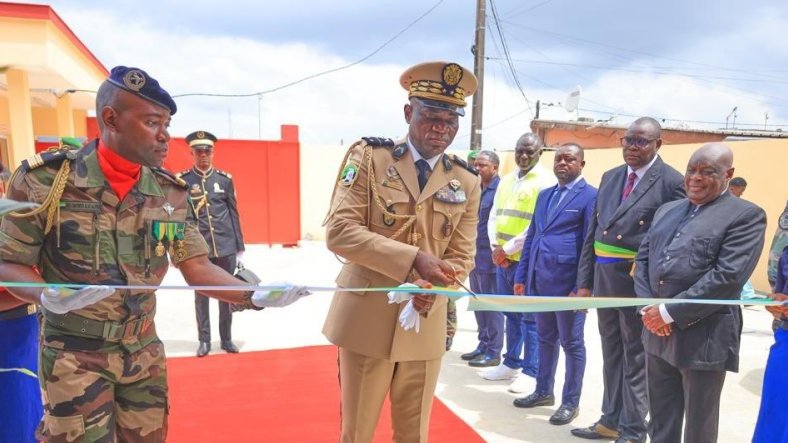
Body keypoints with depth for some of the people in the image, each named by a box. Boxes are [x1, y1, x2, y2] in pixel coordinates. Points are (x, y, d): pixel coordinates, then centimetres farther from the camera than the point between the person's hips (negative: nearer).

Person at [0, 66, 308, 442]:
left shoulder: (170, 192, -3)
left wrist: (255, 297, -17)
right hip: (73, 357, -3)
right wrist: (48, 296, -28)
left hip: (143, 352, 4)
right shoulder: (45, 178, -13)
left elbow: (197, 268, -2)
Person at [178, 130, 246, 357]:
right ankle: (204, 340, 20)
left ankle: (226, 338, 22)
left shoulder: (225, 179, 4)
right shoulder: (181, 180, -1)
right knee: (201, 295, 7)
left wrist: (239, 245, 6)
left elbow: (233, 214, 7)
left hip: (226, 247, 2)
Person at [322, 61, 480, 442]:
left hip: (426, 324, 3)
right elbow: (340, 231, -15)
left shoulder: (466, 182, 3)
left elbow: (461, 257, 3)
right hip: (366, 319, -2)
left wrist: (432, 288, -20)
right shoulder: (368, 157, -5)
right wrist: (414, 260, -25)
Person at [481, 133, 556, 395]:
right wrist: (495, 246, -2)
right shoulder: (506, 180, 13)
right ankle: (511, 364, 28)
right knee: (511, 314, 16)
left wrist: (508, 248, -14)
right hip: (502, 260, 7)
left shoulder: (546, 182, -8)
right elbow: (494, 215, 13)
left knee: (530, 317, 1)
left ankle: (531, 371, 12)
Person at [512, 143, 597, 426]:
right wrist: (522, 275, 12)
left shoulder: (590, 196, -6)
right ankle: (544, 391, 33)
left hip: (569, 283, -7)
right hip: (540, 280, 7)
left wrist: (582, 286, -14)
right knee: (545, 339, 18)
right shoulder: (545, 195, 15)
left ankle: (571, 402, 21)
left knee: (572, 343, 7)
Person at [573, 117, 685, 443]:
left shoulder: (671, 182, -9)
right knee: (611, 354, 18)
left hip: (638, 280, -6)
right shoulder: (610, 177, 11)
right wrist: (585, 281, 9)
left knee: (635, 358, 8)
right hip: (604, 276, 6)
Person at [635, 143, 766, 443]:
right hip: (657, 330, 6)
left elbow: (728, 276, -18)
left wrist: (670, 312, -18)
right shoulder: (667, 210, 14)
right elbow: (643, 258, 11)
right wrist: (647, 306, -5)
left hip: (703, 336, -5)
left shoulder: (746, 216, -7)